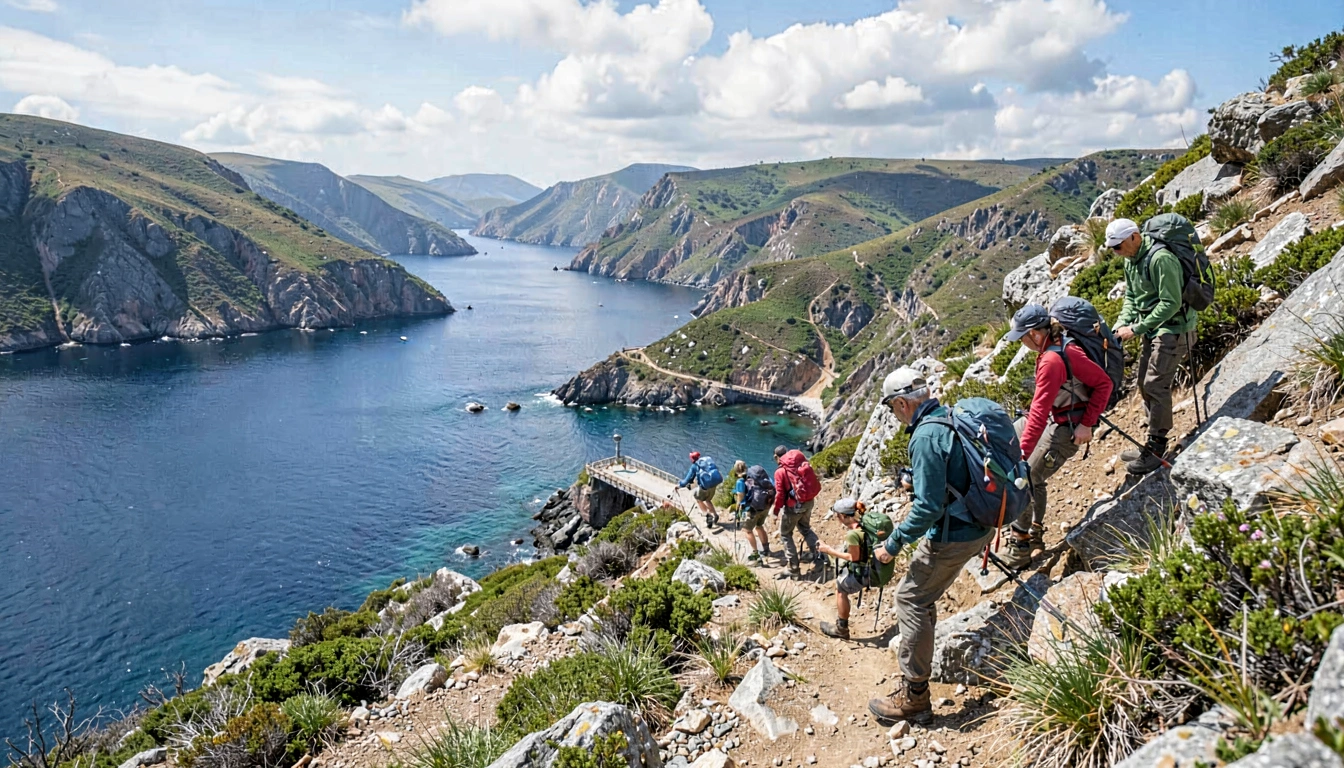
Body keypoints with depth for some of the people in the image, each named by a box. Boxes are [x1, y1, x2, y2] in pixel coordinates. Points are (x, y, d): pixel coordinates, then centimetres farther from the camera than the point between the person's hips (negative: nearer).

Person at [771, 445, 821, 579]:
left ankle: (794, 569, 12)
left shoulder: (781, 472, -16)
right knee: (805, 528, 31)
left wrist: (775, 509, -1)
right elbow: (817, 486, 4)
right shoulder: (804, 465, 0)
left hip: (794, 506, -6)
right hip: (808, 503, 6)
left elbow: (780, 494, -15)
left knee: (785, 535, 13)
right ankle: (817, 550, 11)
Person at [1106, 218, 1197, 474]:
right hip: (1153, 330, 10)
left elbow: (1171, 303, -26)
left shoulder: (1160, 259, -24)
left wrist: (1137, 329, -24)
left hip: (1173, 330, -10)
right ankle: (1152, 444, 24)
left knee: (1156, 386, -10)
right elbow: (1131, 297, 13)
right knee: (1145, 385, 13)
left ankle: (1155, 451, -2)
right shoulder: (1131, 261, 7)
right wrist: (1121, 325, -2)